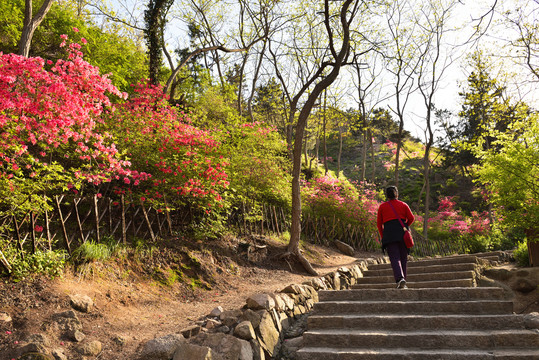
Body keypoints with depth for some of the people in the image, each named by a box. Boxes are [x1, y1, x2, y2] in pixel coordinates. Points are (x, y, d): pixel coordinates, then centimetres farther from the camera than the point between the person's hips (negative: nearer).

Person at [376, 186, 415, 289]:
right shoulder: (403, 205, 14)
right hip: (402, 234, 1)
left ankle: (400, 279, -28)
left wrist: (382, 236, 15)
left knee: (394, 258, -7)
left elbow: (379, 223, 7)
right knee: (403, 258, 10)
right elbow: (411, 218, 5)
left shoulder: (382, 206, 11)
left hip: (389, 234, -1)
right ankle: (403, 282, 13)